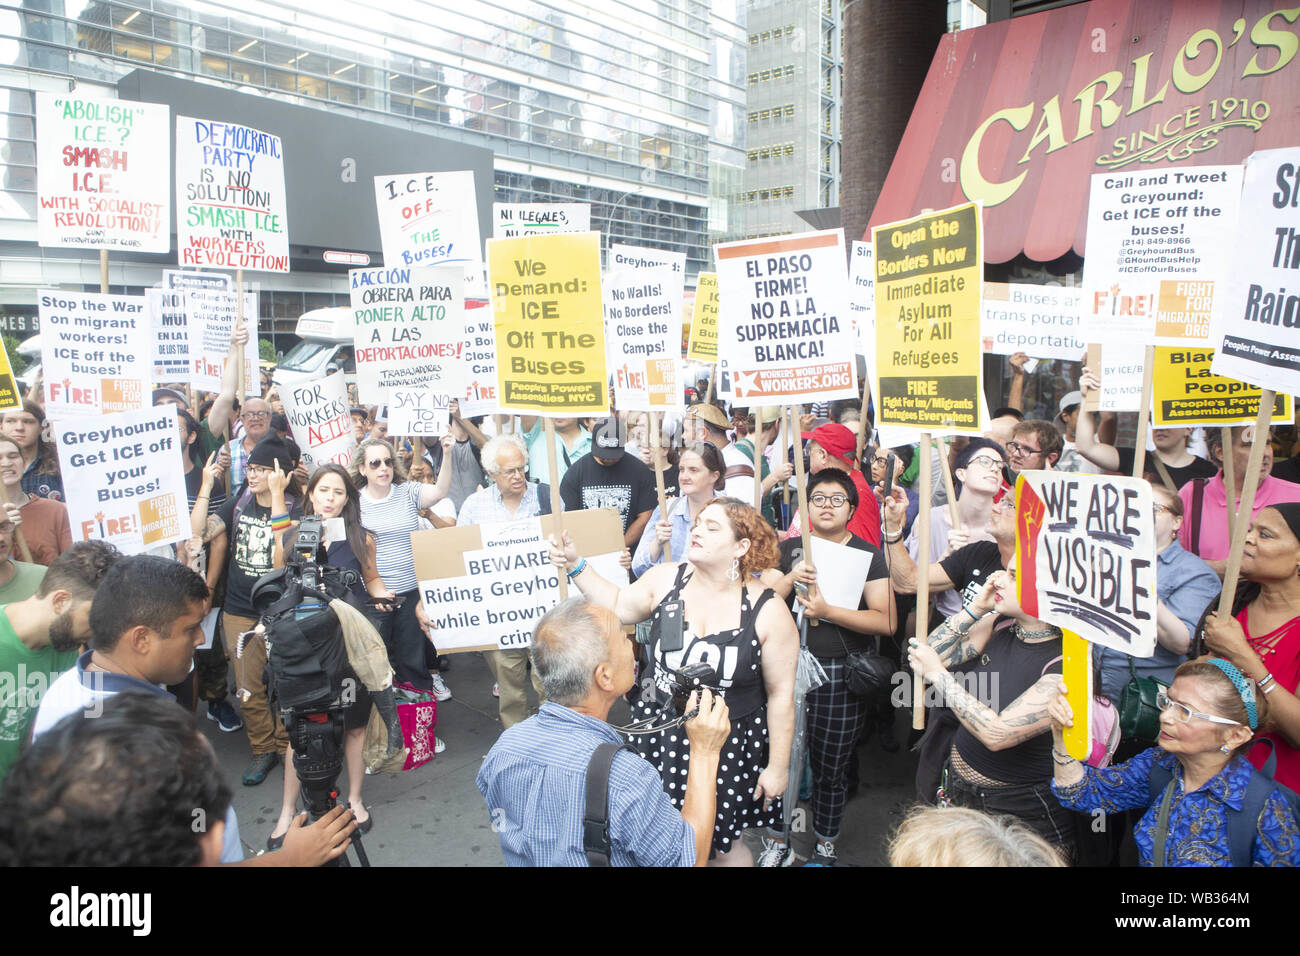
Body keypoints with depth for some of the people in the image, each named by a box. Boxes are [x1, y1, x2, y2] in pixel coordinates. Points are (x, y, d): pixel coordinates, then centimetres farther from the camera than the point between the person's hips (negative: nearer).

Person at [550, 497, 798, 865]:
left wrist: (778, 767, -5)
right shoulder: (666, 580, -5)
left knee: (720, 844, 14)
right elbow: (618, 607, 7)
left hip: (726, 749, -3)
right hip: (659, 737, 3)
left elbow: (781, 695, -9)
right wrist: (575, 565, -3)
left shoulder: (769, 612, -15)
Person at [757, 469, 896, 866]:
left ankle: (825, 848, 32)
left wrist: (828, 611, -18)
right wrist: (789, 580, -17)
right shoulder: (788, 549, 8)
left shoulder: (868, 555, 2)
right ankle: (777, 843, 26)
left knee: (830, 768, 10)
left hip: (840, 675, -1)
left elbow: (886, 621, -9)